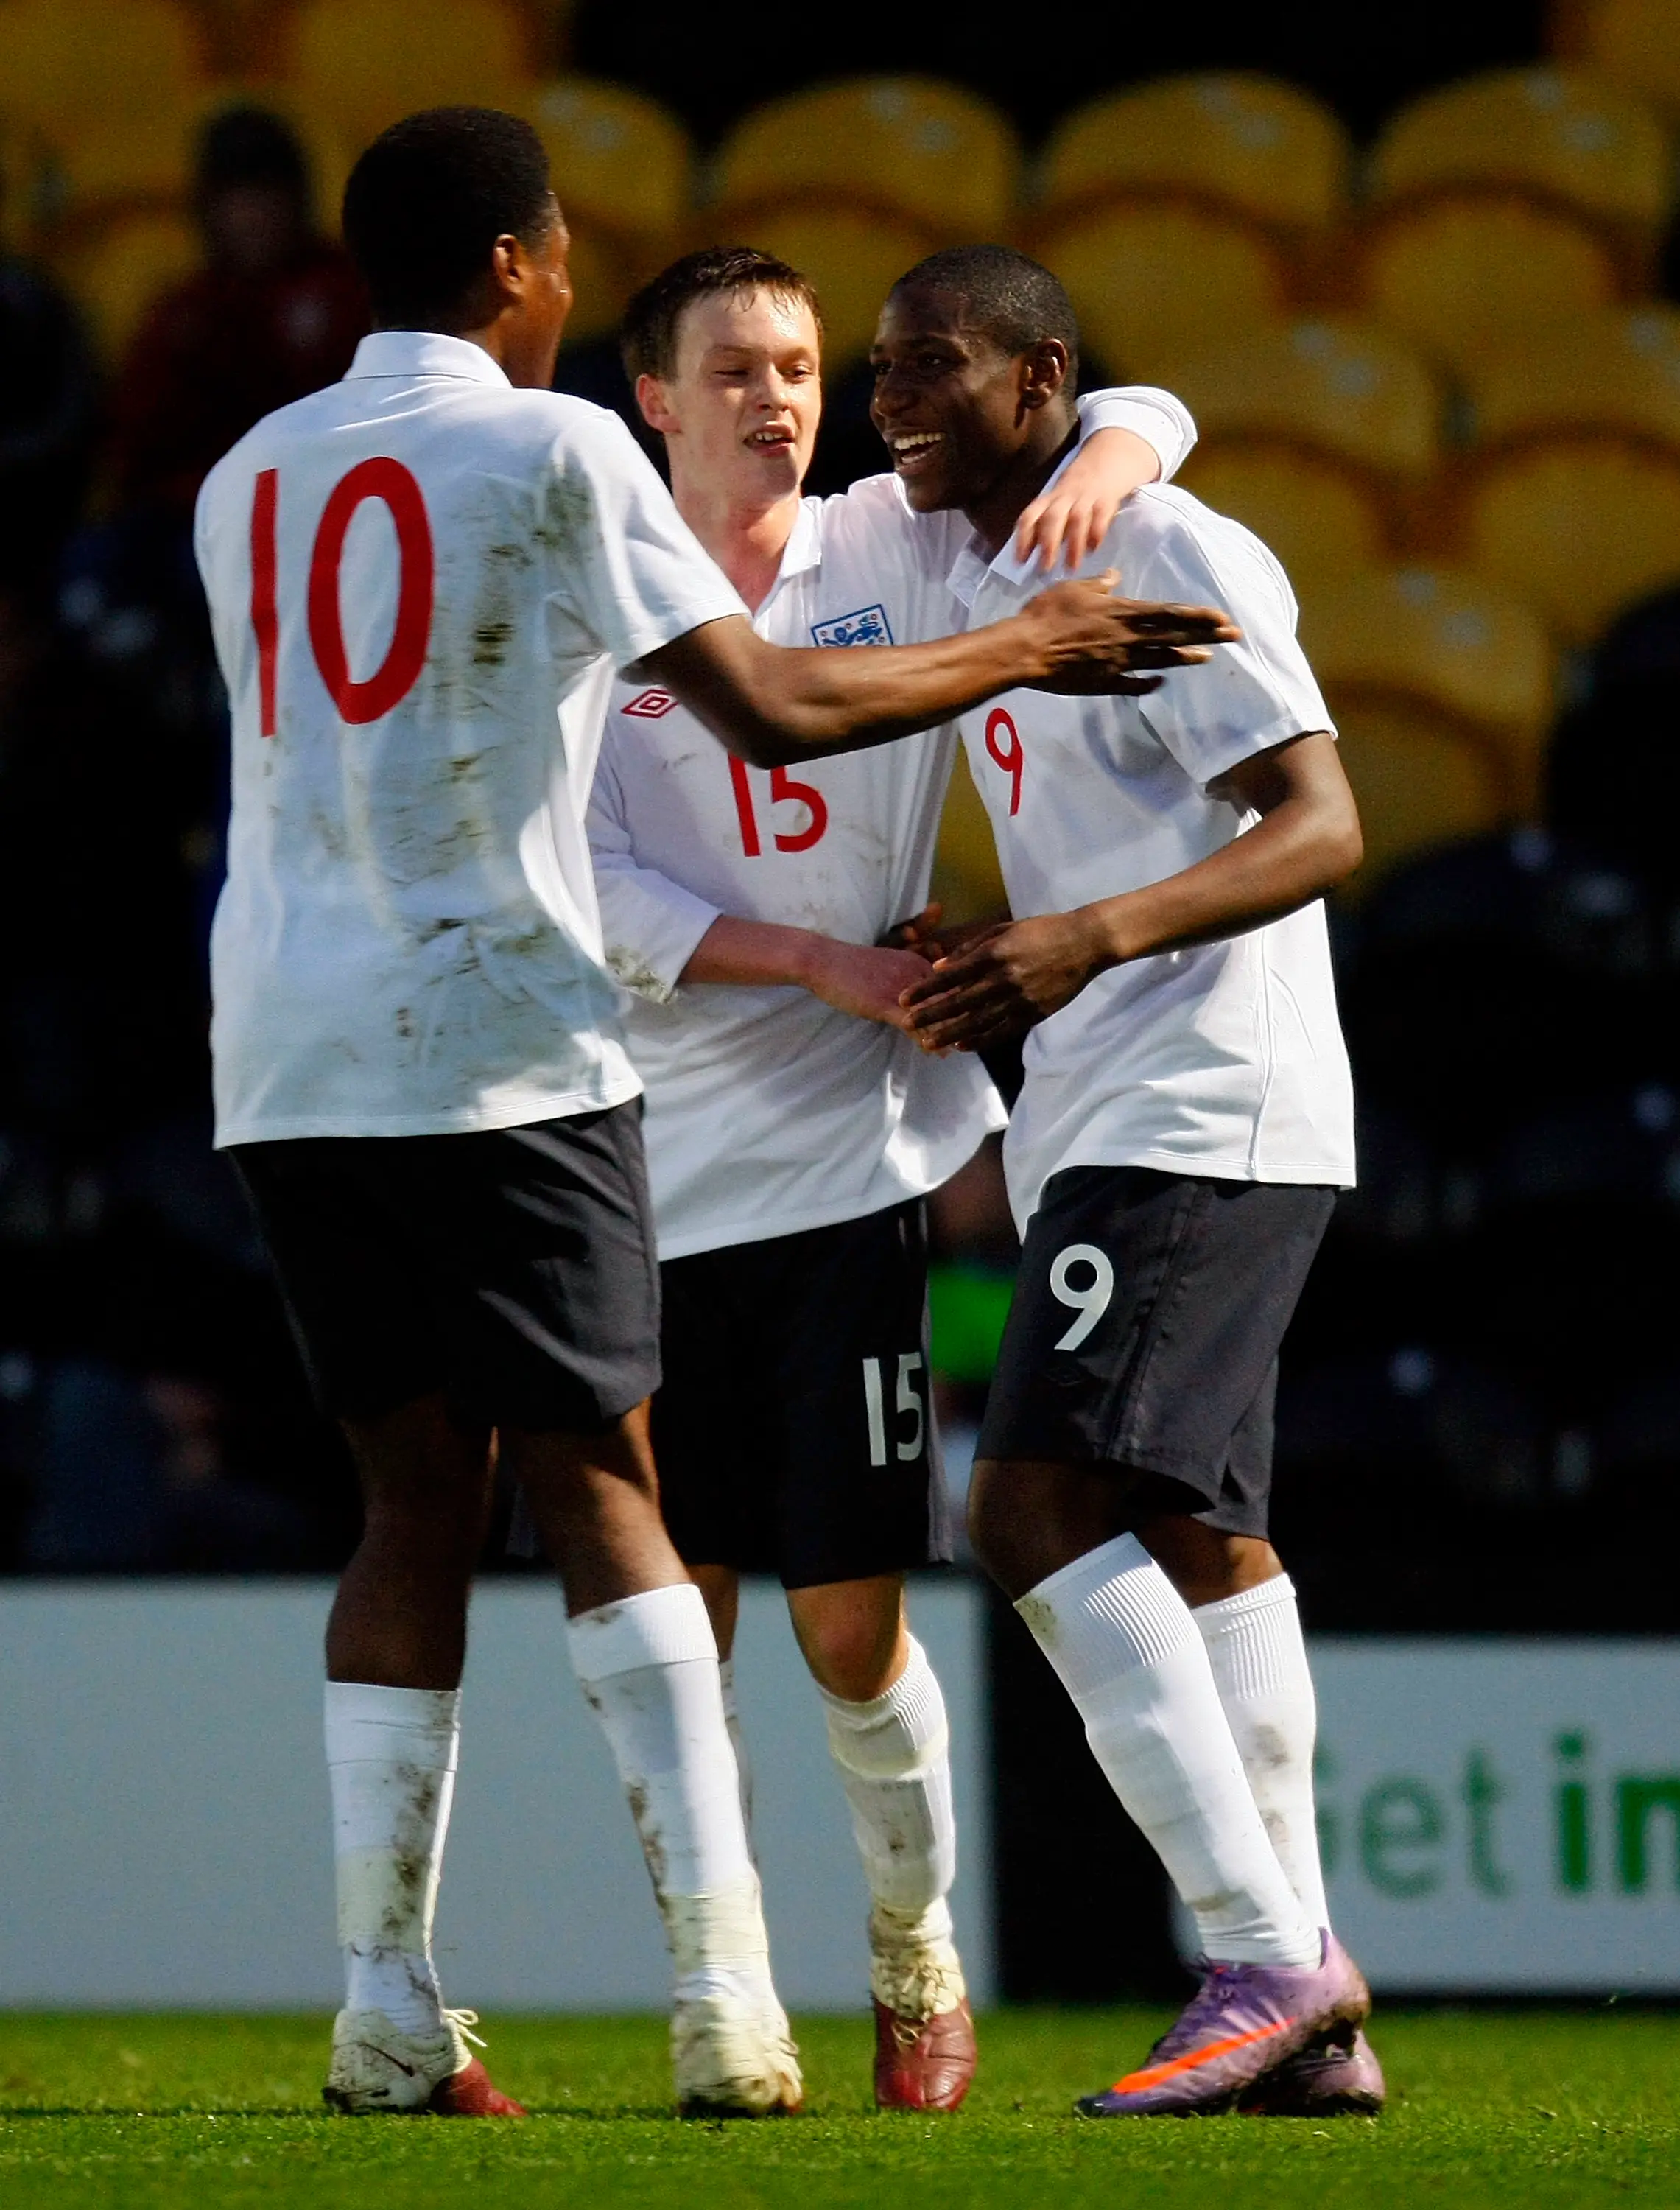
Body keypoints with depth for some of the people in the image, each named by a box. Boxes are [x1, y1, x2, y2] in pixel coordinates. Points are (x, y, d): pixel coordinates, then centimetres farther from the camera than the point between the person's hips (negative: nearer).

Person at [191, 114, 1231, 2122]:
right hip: (500, 1050, -5)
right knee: (596, 1494, 0)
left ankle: (386, 2012, 2)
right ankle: (722, 1994, -8)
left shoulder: (249, 480, 14)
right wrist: (1021, 648, 3)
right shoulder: (549, 449, -5)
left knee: (416, 1506, 10)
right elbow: (771, 708, -9)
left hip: (285, 1061, 5)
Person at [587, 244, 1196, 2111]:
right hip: (665, 1170, 0)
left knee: (850, 1622, -2)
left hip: (862, 1160, 0)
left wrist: (1100, 469, -14)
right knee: (678, 1607, 0)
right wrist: (822, 962, -15)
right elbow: (585, 888, -5)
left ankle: (919, 1969, 20)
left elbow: (1143, 416, 10)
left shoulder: (901, 547, 5)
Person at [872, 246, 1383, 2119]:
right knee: (1192, 1540, 9)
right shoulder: (974, 573, 16)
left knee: (1044, 1503, -19)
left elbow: (1320, 826, -20)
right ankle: (1307, 2018, 11)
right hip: (1098, 1124, 10)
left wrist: (1097, 938, -32)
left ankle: (1268, 1961, -18)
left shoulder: (1172, 560, -12)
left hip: (1206, 1107, -10)